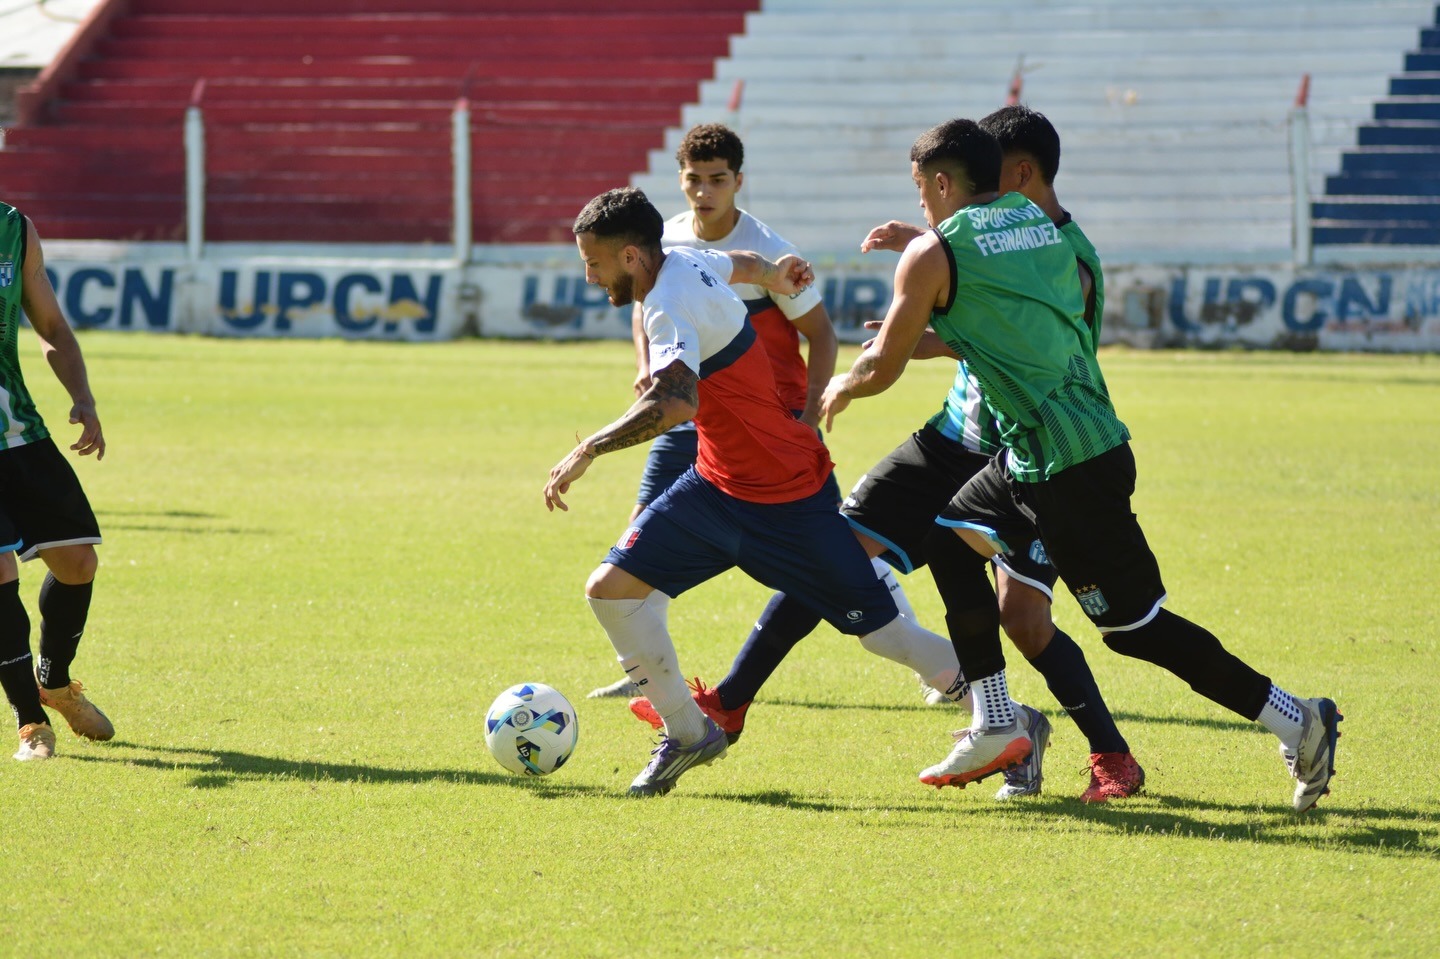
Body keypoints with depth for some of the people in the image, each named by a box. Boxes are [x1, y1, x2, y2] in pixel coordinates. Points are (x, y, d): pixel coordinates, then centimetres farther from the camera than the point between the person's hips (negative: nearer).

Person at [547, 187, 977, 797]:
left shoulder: (672, 307, -27)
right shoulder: (684, 263, -1)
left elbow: (674, 403, -45)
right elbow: (736, 263, 24)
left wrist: (588, 450, -42)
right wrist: (771, 274, 43)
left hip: (785, 500, -9)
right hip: (716, 483, 9)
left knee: (880, 630, -4)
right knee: (611, 588, 0)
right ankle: (687, 734, 14)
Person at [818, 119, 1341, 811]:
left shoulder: (933, 254, -7)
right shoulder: (1043, 224, 13)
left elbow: (882, 369, 1)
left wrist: (839, 388, 23)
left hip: (1064, 468, -9)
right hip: (1097, 439, 9)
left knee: (1134, 625, -3)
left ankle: (1297, 722, -3)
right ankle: (994, 726, 24)